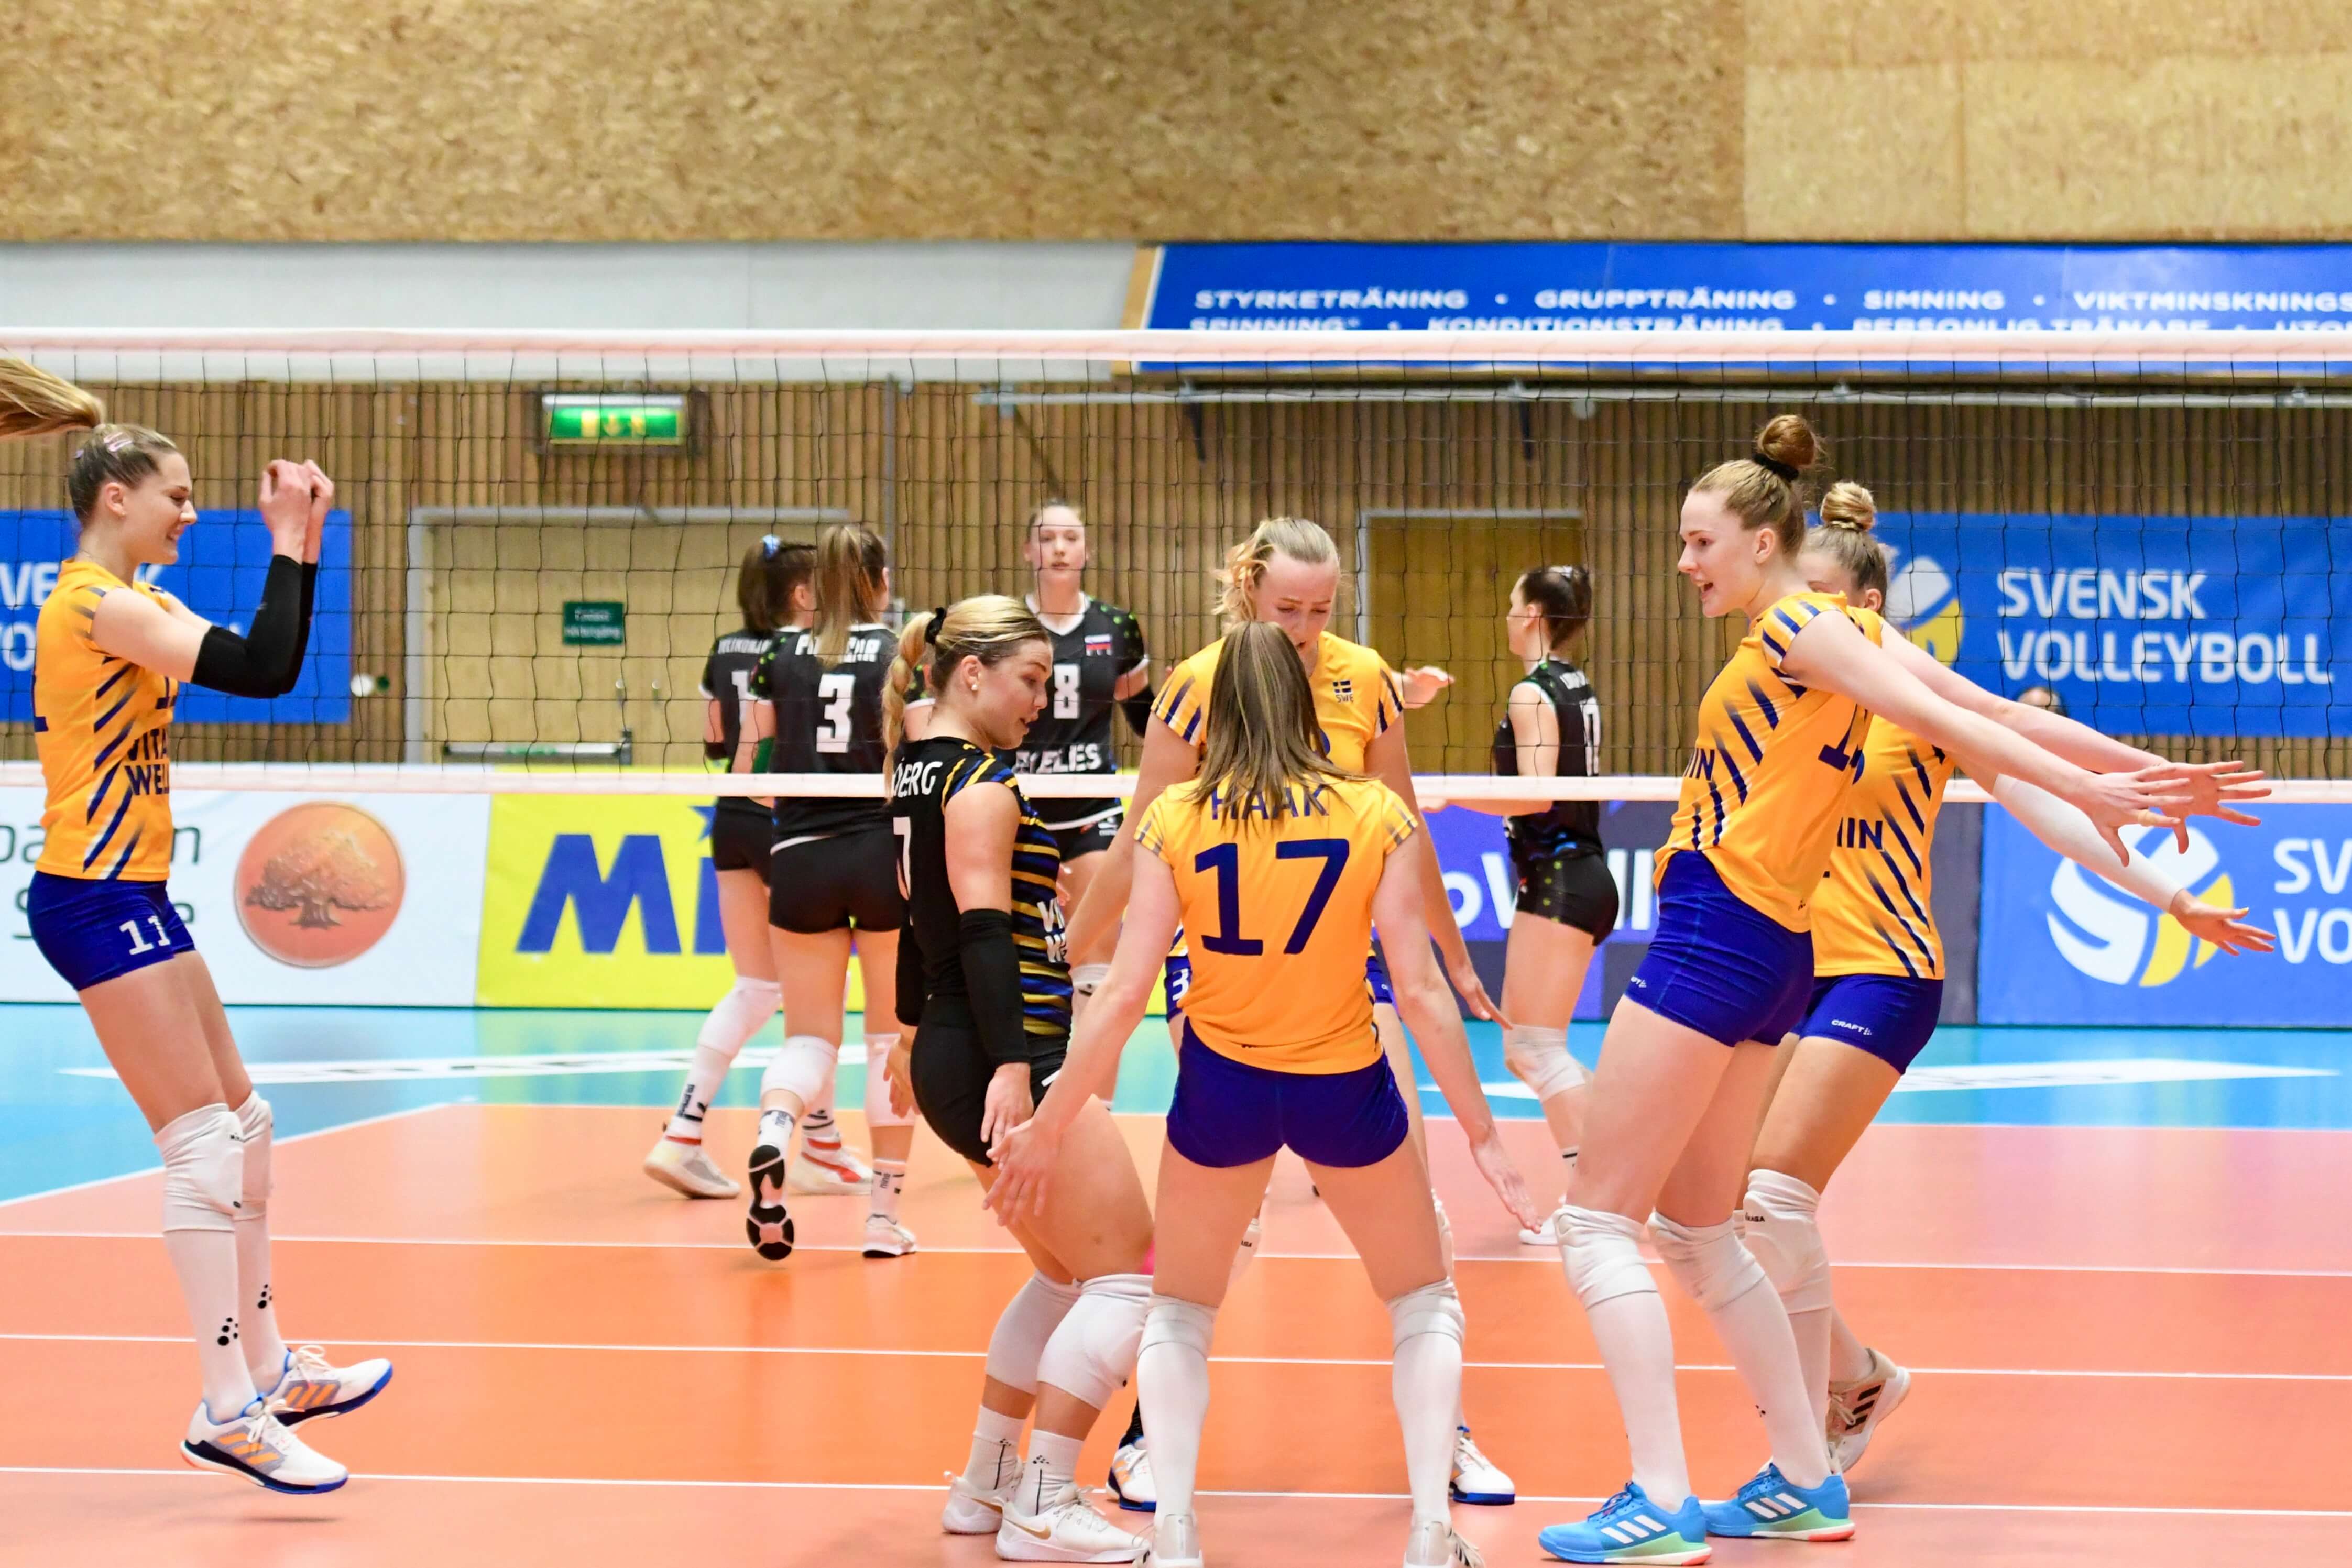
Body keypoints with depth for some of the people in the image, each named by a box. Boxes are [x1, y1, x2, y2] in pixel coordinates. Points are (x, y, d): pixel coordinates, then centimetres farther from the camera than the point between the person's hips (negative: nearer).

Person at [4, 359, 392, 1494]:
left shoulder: (124, 605, 15)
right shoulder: (99, 605, -16)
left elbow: (274, 663, 15)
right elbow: (261, 670, -24)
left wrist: (302, 548, 6)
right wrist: (291, 544, -16)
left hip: (134, 899, 10)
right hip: (98, 901, -10)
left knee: (243, 1128, 15)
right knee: (204, 1146, -11)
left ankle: (268, 1369, 23)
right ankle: (228, 1411, -10)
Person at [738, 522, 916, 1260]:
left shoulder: (781, 656, 5)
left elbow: (749, 774, 8)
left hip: (799, 859, 2)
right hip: (885, 857, -2)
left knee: (810, 1034, 8)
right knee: (893, 1035, 10)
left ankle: (771, 1133, -24)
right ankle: (884, 1213, 10)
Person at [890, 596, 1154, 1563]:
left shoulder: (917, 769, 14)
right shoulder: (982, 783, -14)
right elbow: (984, 929, -22)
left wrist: (916, 1035, 33)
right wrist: (1008, 1063, -28)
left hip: (949, 1053, 10)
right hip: (1008, 1058, -10)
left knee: (1068, 1272, 20)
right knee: (1126, 1271, -4)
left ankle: (983, 1485, 22)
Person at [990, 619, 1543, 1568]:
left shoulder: (1174, 820, -8)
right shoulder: (1376, 814, -9)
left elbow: (1124, 996, -10)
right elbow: (1421, 991, -10)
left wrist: (1046, 1128, -1)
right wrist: (1482, 1133, -2)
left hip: (1220, 1088, 1)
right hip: (1345, 1090, 0)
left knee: (1178, 1316, 23)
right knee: (1425, 1307, 22)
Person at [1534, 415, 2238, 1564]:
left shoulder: (1797, 625, -9)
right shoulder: (1839, 630, 16)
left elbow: (1947, 722, -16)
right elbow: (1980, 714, 9)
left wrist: (2085, 789, -25)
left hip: (1714, 941, -10)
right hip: (1765, 953, 10)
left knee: (1597, 1221, -7)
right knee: (1694, 1230, 17)